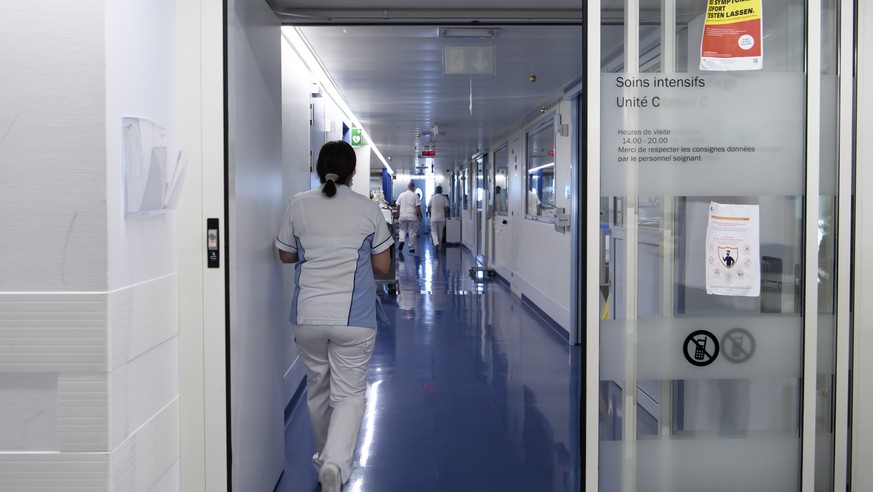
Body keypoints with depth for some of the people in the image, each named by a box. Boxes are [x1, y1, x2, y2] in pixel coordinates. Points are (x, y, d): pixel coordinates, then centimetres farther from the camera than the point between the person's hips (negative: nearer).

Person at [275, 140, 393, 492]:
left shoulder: (299, 205, 0)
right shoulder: (368, 210, -3)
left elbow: (286, 255, 12)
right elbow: (382, 266, 3)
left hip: (308, 316, 2)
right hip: (354, 318, -2)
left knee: (317, 390, 19)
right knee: (349, 394, 4)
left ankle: (325, 461, 35)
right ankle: (336, 462, -16)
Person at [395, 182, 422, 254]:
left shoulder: (401, 195, 4)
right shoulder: (415, 196, -5)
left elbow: (398, 206, 7)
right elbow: (418, 207, -8)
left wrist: (398, 214, 18)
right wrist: (420, 216, -1)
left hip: (402, 216, 3)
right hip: (412, 217, -3)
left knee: (402, 229, 15)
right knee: (412, 232, 5)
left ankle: (401, 241, -12)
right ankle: (411, 248, 8)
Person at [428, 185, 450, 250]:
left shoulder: (432, 198, -2)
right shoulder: (444, 198, -2)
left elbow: (428, 208, 2)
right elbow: (446, 209, -6)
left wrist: (430, 214, 19)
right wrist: (445, 216, 9)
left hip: (434, 218, -1)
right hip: (442, 218, 1)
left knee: (434, 231, 4)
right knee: (440, 232, 13)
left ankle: (436, 243, -20)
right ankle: (439, 245, 19)